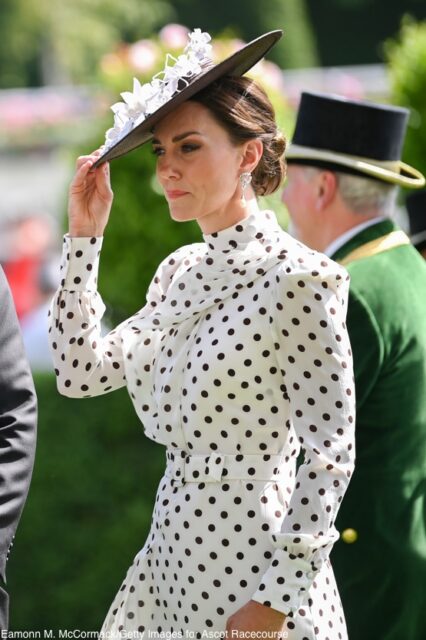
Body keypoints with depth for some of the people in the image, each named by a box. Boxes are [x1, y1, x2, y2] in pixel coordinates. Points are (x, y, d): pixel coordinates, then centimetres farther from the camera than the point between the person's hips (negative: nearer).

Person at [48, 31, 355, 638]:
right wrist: (84, 237, 6)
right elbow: (81, 372, 9)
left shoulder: (297, 280, -14)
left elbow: (330, 452, -16)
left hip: (253, 561, -7)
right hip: (171, 553, 7)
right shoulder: (180, 272, 9)